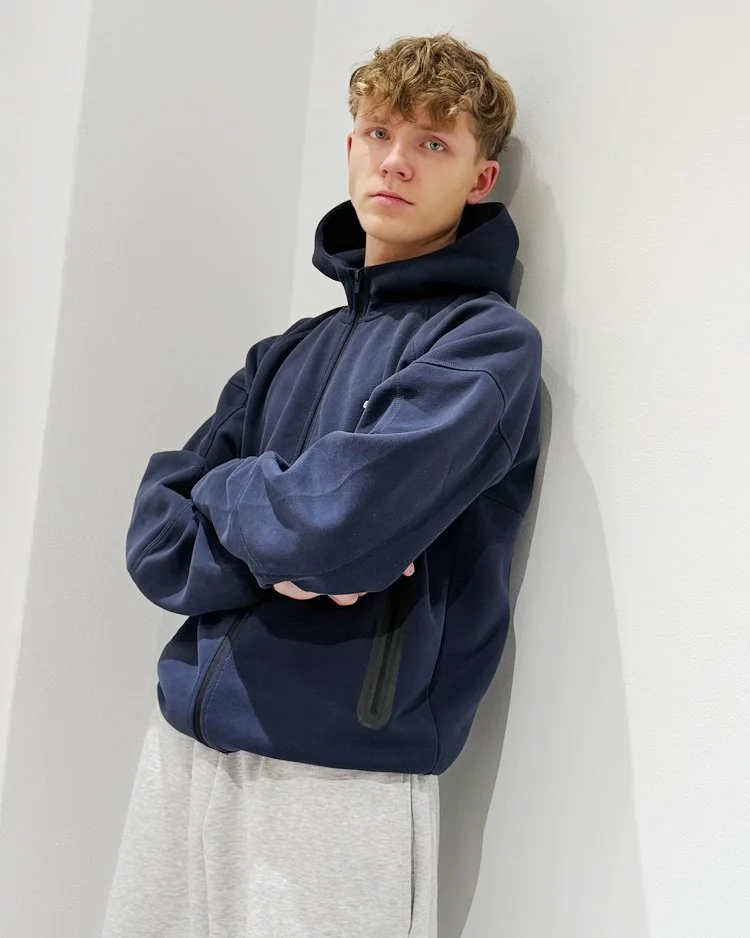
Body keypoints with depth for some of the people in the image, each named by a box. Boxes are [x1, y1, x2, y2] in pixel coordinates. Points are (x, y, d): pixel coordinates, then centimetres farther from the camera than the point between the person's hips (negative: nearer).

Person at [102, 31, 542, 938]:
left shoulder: (489, 341, -8)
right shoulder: (286, 354, 11)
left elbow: (340, 519, -22)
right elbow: (155, 541, 4)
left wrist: (226, 490, -3)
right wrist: (275, 552, -14)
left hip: (341, 782, -5)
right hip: (182, 745, 6)